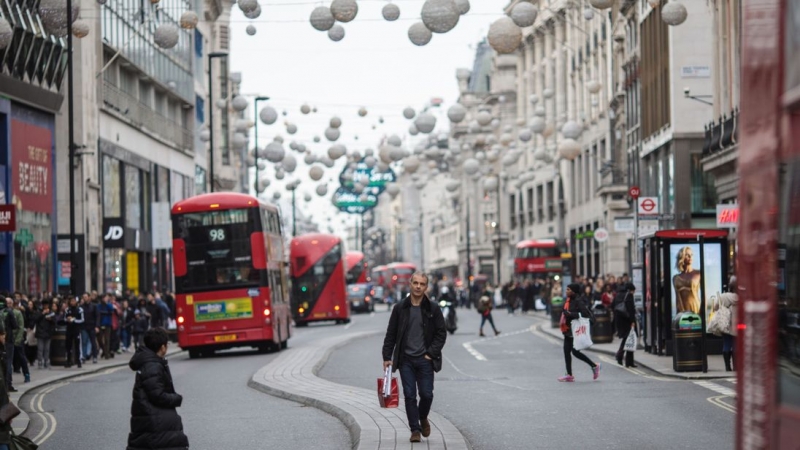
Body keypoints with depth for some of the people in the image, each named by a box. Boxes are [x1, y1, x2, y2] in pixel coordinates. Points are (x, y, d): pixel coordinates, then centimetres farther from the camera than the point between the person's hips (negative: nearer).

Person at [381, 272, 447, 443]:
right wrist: (387, 357, -1)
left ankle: (423, 418, 27)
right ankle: (415, 429, 6)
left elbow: (441, 333, 3)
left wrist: (431, 353, -6)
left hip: (425, 360, 0)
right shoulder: (400, 308, 3)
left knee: (426, 394, -3)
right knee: (409, 396, -1)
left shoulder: (433, 309, 1)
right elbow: (391, 334, 5)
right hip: (405, 360, 1)